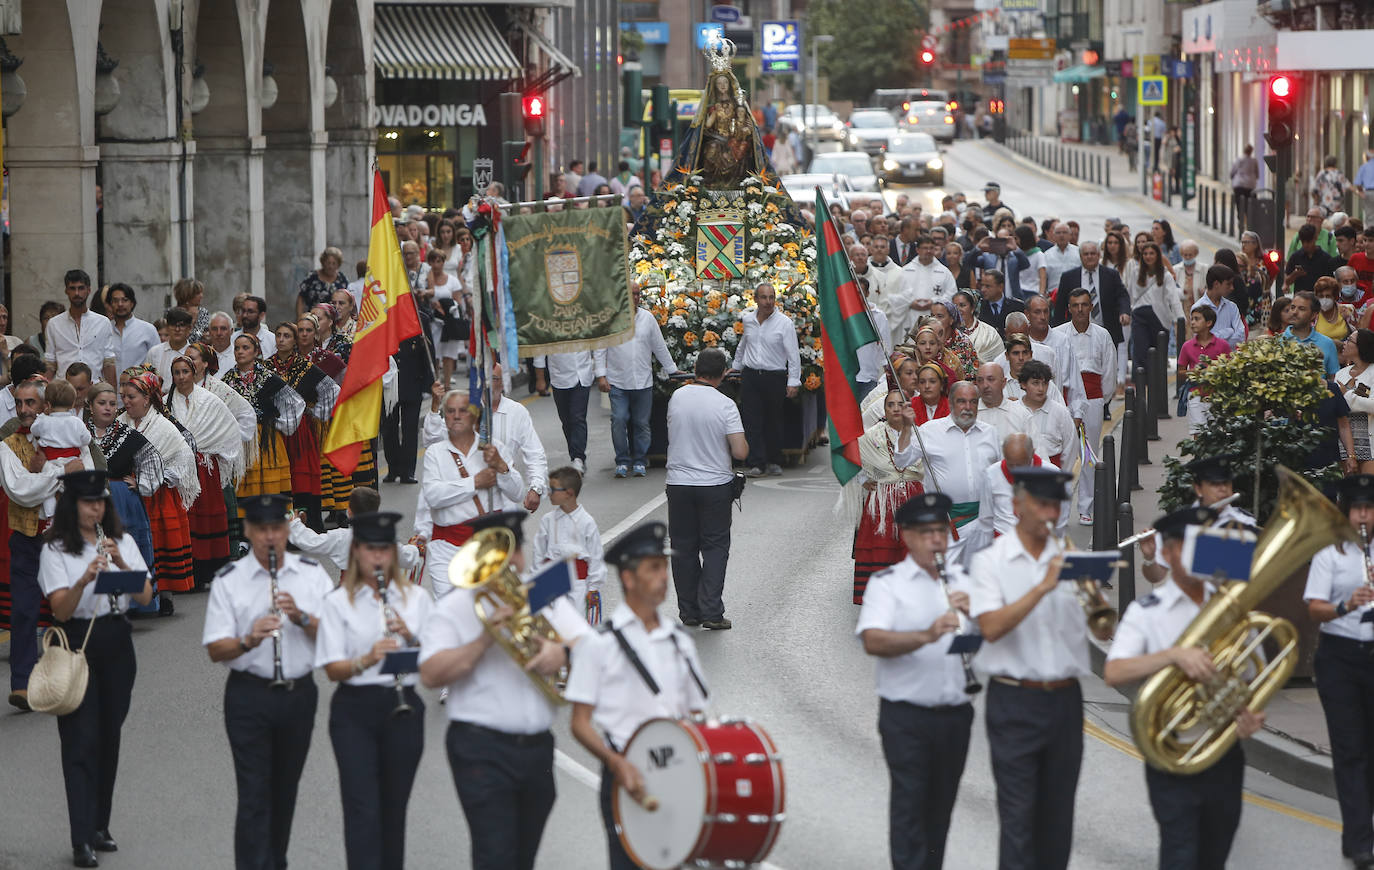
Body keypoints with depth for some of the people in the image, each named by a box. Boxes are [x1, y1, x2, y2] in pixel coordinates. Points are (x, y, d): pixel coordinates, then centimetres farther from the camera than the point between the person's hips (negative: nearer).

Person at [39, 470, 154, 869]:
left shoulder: (123, 541, 6)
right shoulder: (55, 550, -5)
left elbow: (146, 596, -3)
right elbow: (60, 610, -15)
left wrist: (121, 564, -20)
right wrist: (85, 579, -32)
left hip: (116, 644, 4)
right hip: (77, 645, -4)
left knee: (109, 737, 10)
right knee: (81, 741, -9)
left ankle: (99, 827, 22)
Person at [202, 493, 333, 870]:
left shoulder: (312, 574, 3)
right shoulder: (229, 581, -3)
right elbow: (215, 649, -7)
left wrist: (301, 617, -21)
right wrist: (248, 641, -27)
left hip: (299, 694, 3)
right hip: (250, 695, -3)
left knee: (285, 791, 16)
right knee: (254, 795, -8)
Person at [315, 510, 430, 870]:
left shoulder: (416, 598, 6)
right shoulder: (338, 603, 0)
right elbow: (332, 668, -6)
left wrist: (411, 638, -14)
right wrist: (367, 660, -24)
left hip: (403, 708, 2)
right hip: (355, 711, -2)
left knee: (394, 807, 10)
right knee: (362, 809, -9)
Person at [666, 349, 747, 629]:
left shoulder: (677, 398, 0)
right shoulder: (724, 405, -13)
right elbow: (740, 451, -16)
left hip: (678, 483, 3)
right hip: (715, 484, -3)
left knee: (684, 547, 12)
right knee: (715, 546, 6)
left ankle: (689, 612, 14)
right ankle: (711, 611, -3)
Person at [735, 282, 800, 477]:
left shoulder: (784, 323, -6)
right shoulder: (748, 320, 7)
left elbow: (793, 354, -6)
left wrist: (793, 382, -11)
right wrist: (737, 366, 33)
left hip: (775, 378, -3)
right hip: (750, 376, 3)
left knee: (773, 422, 7)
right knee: (752, 421, -5)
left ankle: (774, 461, 20)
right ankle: (756, 463, -7)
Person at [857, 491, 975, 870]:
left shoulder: (964, 582, 12)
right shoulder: (887, 583, -2)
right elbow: (873, 641, -16)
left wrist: (974, 612, -13)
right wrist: (926, 635, -31)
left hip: (955, 714, 4)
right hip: (906, 716, -4)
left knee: (940, 810, 12)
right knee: (910, 807, -7)